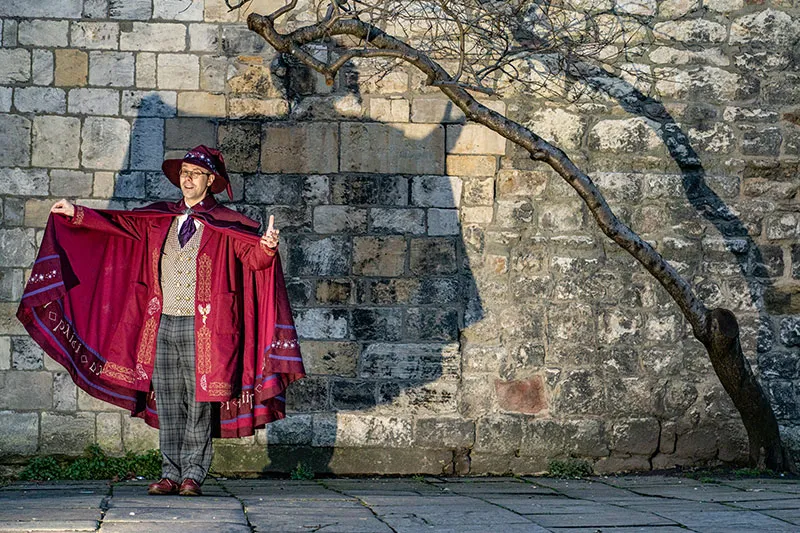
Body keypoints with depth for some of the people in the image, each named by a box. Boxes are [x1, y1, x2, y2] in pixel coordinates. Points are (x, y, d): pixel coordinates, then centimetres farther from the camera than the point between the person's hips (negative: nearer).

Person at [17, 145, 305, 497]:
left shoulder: (227, 224, -1)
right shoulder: (158, 219, 13)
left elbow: (253, 256, -11)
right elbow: (118, 224, 21)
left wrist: (267, 247, -33)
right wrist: (77, 215, 17)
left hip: (203, 328, -4)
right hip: (162, 325, 4)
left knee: (200, 402, -1)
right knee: (167, 403, 6)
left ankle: (193, 474, 7)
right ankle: (171, 473, 12)